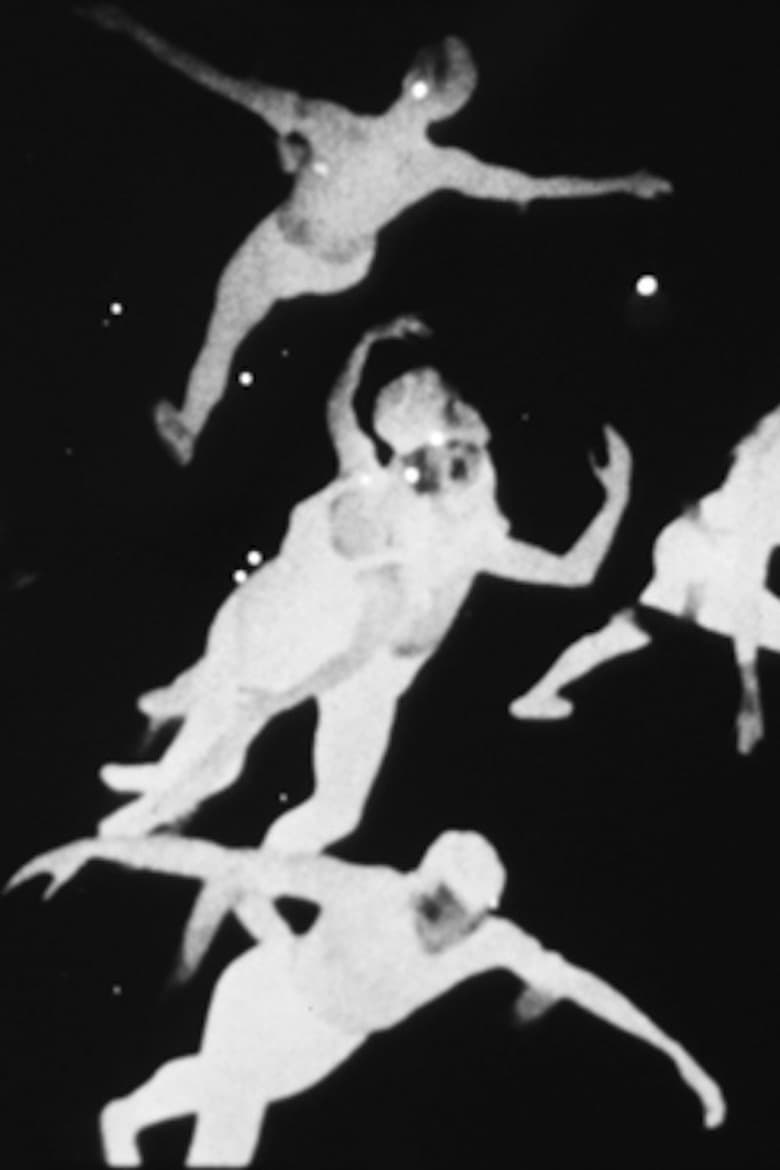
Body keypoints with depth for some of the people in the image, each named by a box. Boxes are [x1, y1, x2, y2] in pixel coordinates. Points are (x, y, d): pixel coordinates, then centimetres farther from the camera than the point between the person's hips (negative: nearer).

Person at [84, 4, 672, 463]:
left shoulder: (339, 126, -41)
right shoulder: (442, 167, -32)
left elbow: (225, 84, -38)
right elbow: (534, 187, -21)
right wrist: (627, 184, -9)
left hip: (280, 254, -3)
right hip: (344, 268, 4)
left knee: (222, 337, 25)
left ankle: (187, 428, 45)